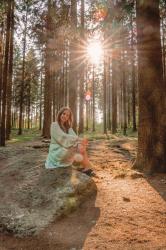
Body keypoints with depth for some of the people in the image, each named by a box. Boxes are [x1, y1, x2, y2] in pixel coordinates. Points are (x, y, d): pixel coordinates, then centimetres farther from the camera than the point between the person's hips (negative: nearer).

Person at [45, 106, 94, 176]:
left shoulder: (68, 127, 13)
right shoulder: (54, 125, -8)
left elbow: (74, 136, -3)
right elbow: (63, 138, -21)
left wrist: (79, 144, -25)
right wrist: (79, 139, -25)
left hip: (67, 150, 7)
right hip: (57, 152, -7)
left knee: (81, 147, -14)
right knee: (75, 147, -25)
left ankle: (87, 168, -21)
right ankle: (87, 168, -15)